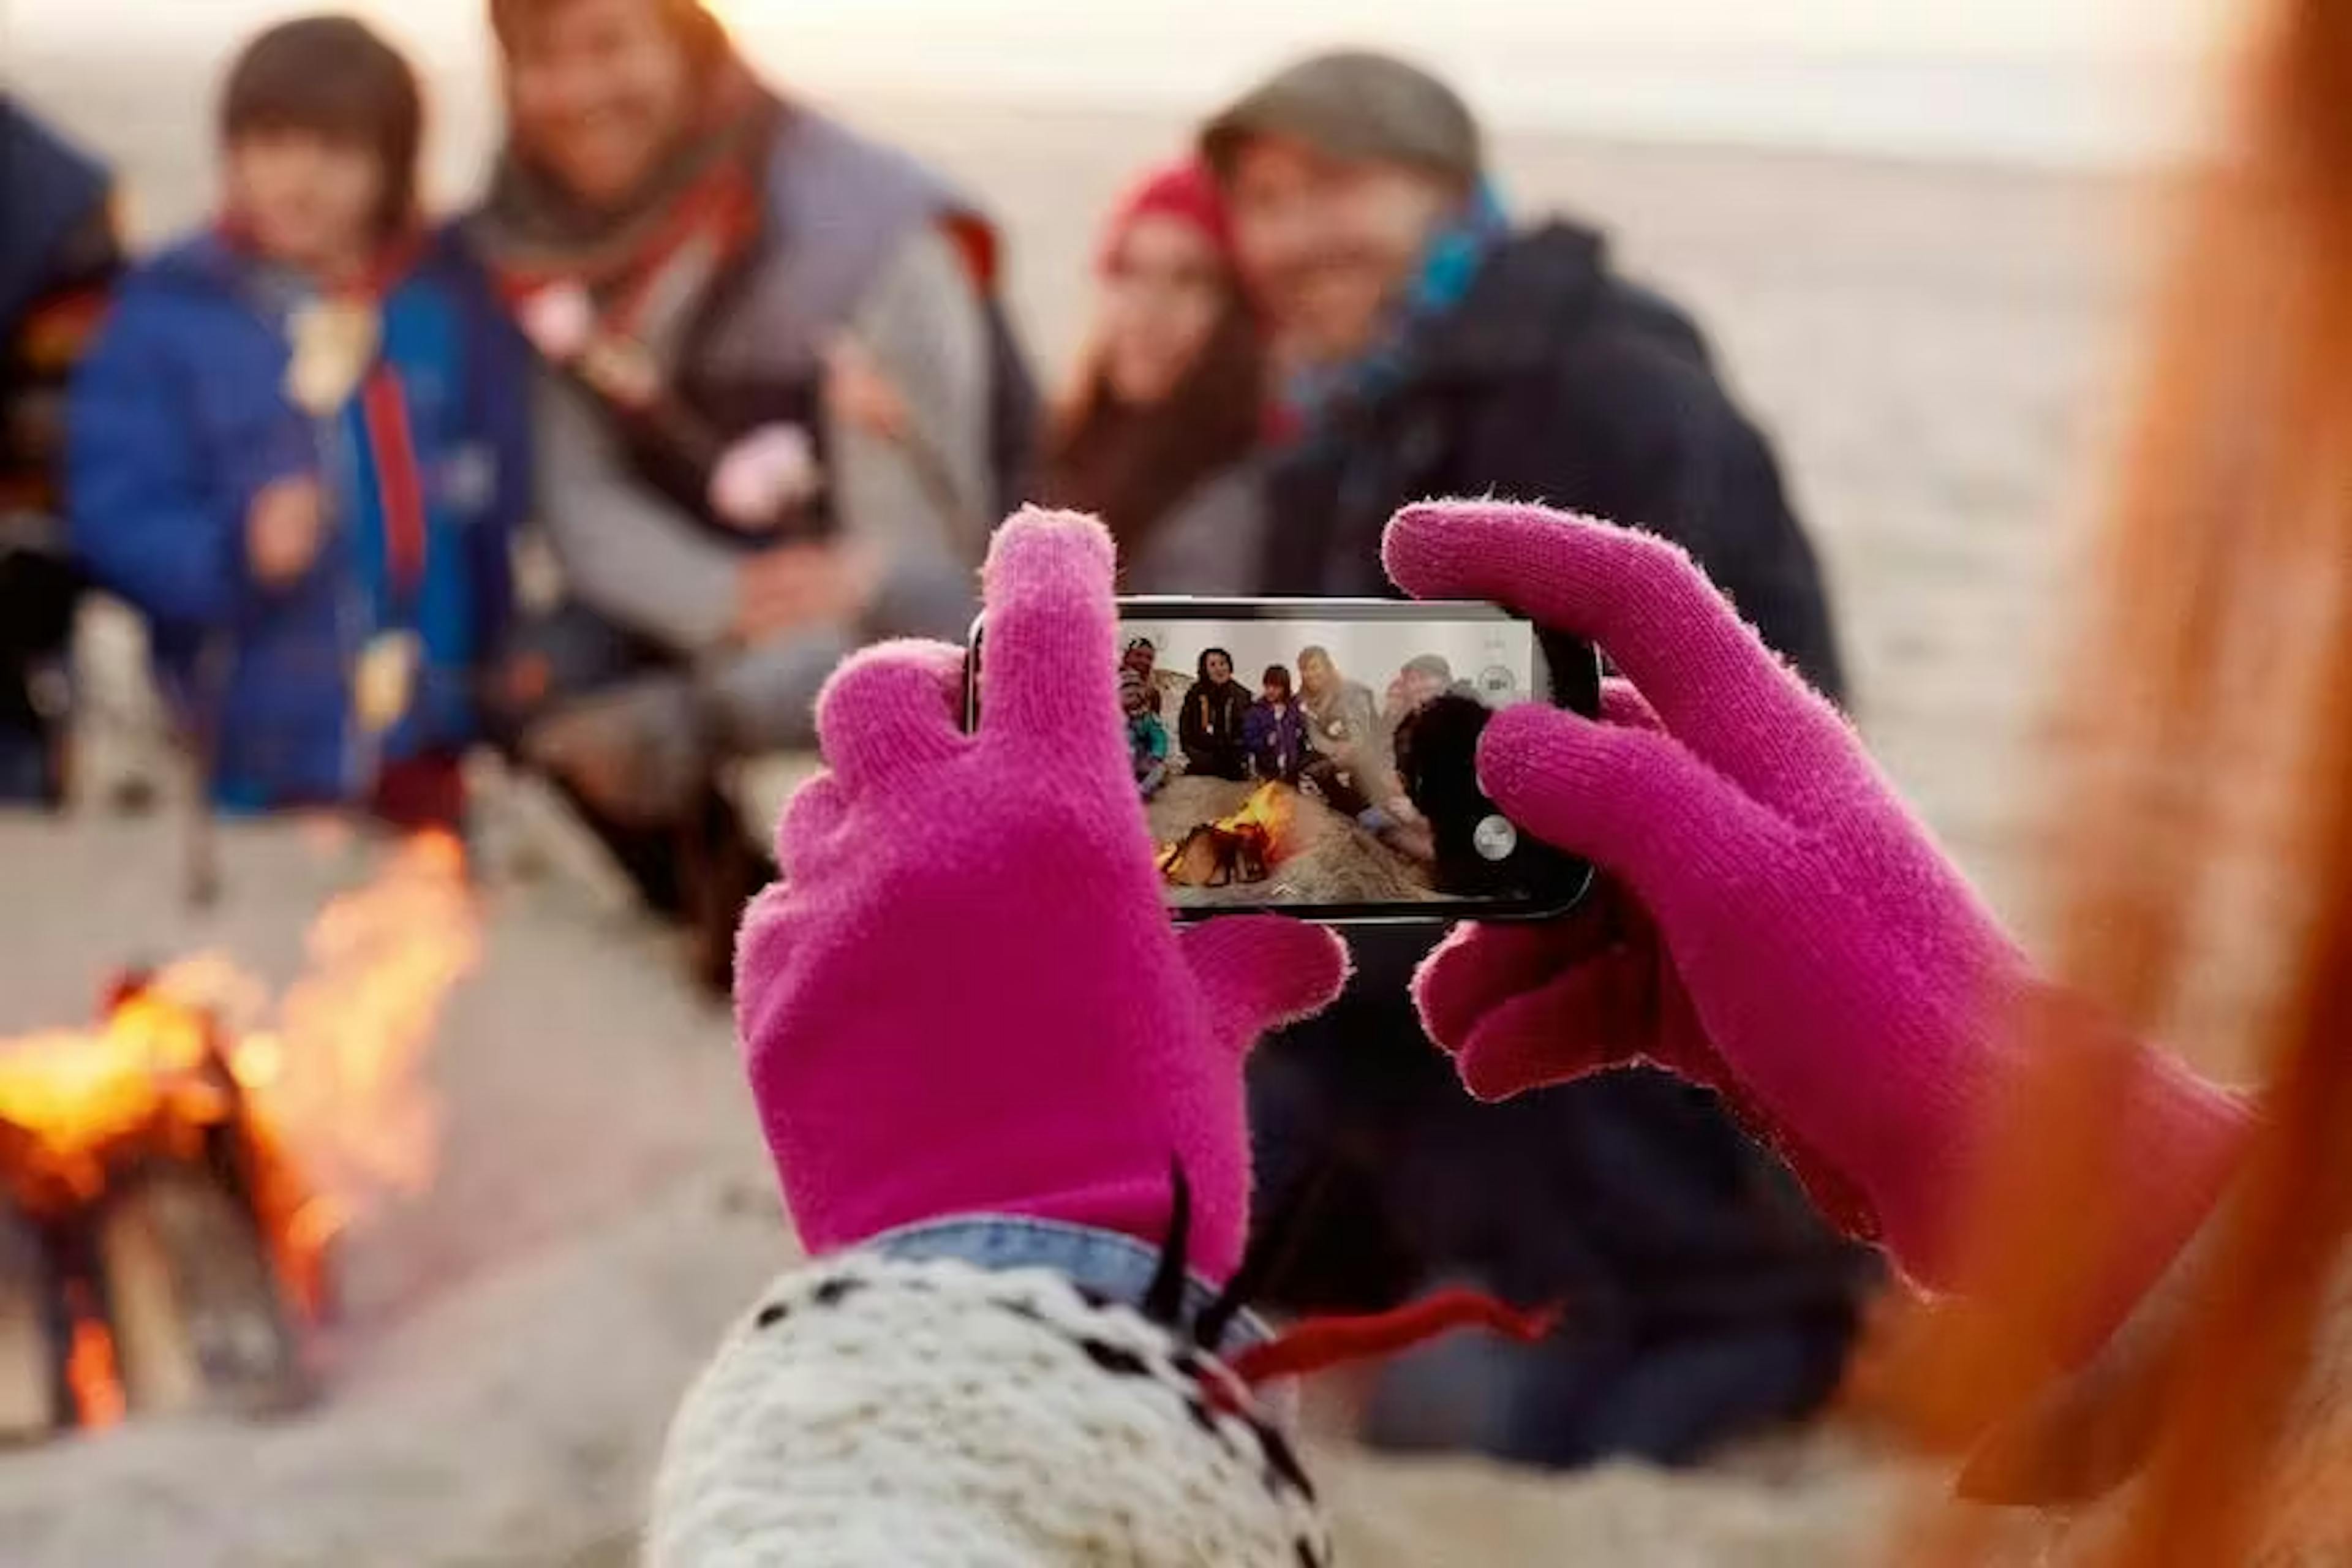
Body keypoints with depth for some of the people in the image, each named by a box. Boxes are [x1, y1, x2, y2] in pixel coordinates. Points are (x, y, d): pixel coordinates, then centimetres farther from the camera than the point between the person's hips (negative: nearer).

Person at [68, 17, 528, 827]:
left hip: (432, 752, 2)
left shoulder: (452, 303, 2)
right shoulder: (167, 314, -5)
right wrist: (237, 551, -26)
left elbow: (515, 497, 7)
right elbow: (118, 521, -8)